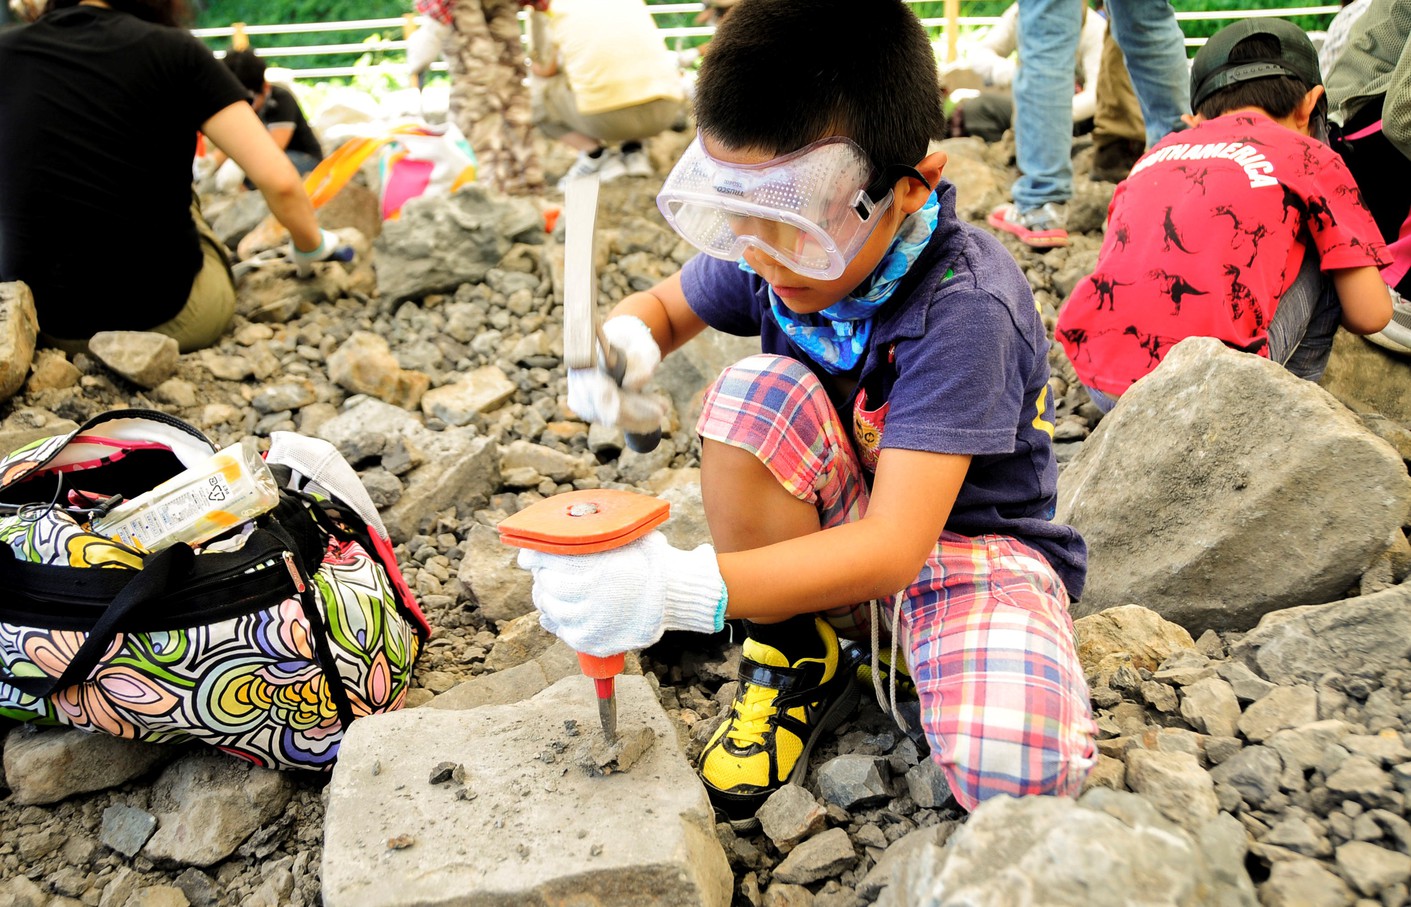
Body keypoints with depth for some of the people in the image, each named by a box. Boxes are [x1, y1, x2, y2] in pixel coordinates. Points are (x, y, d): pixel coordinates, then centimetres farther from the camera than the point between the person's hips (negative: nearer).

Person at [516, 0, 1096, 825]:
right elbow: (664, 305, 8)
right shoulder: (772, 251, -12)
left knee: (1015, 769, -32)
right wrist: (625, 339, -18)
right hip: (838, 525, 5)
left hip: (974, 540, -5)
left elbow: (891, 549, -35)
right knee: (753, 395, -27)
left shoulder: (965, 308, -30)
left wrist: (682, 589, -45)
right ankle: (800, 658, -7)